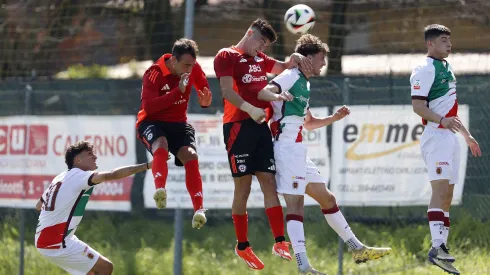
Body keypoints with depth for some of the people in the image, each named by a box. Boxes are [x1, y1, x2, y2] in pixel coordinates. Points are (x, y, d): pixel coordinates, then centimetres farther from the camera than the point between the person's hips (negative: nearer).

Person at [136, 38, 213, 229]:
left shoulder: (193, 69, -4)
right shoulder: (154, 73, -20)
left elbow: (204, 90, 13)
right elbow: (148, 106, -32)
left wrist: (205, 101, -13)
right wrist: (178, 91, -37)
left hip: (178, 123, 4)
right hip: (152, 122, -4)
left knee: (190, 156, -18)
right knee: (161, 146, -37)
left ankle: (199, 210, -23)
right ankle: (160, 190, -51)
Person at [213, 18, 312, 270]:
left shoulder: (260, 59, 21)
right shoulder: (226, 56, -1)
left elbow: (283, 68, 32)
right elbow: (227, 91, -13)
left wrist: (294, 59, 8)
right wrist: (250, 109, -27)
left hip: (261, 126, 7)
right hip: (238, 126, -7)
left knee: (269, 182, -2)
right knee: (243, 187, -2)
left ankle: (280, 242, -8)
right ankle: (242, 246, 7)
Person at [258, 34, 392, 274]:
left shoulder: (304, 83, 21)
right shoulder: (291, 77, -8)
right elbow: (262, 92, -27)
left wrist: (334, 118, 18)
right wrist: (277, 95, -48)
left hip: (298, 151, 10)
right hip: (287, 148, -10)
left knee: (327, 198, 16)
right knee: (296, 203, -15)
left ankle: (357, 249, 25)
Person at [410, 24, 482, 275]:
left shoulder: (446, 68, 20)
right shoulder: (425, 70, -9)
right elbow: (418, 106, -18)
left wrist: (466, 135, 31)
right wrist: (442, 120, -32)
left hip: (450, 137, 10)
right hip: (436, 136, -10)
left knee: (447, 195, 8)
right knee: (440, 188, -21)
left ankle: (441, 248, 9)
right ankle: (437, 247, -30)